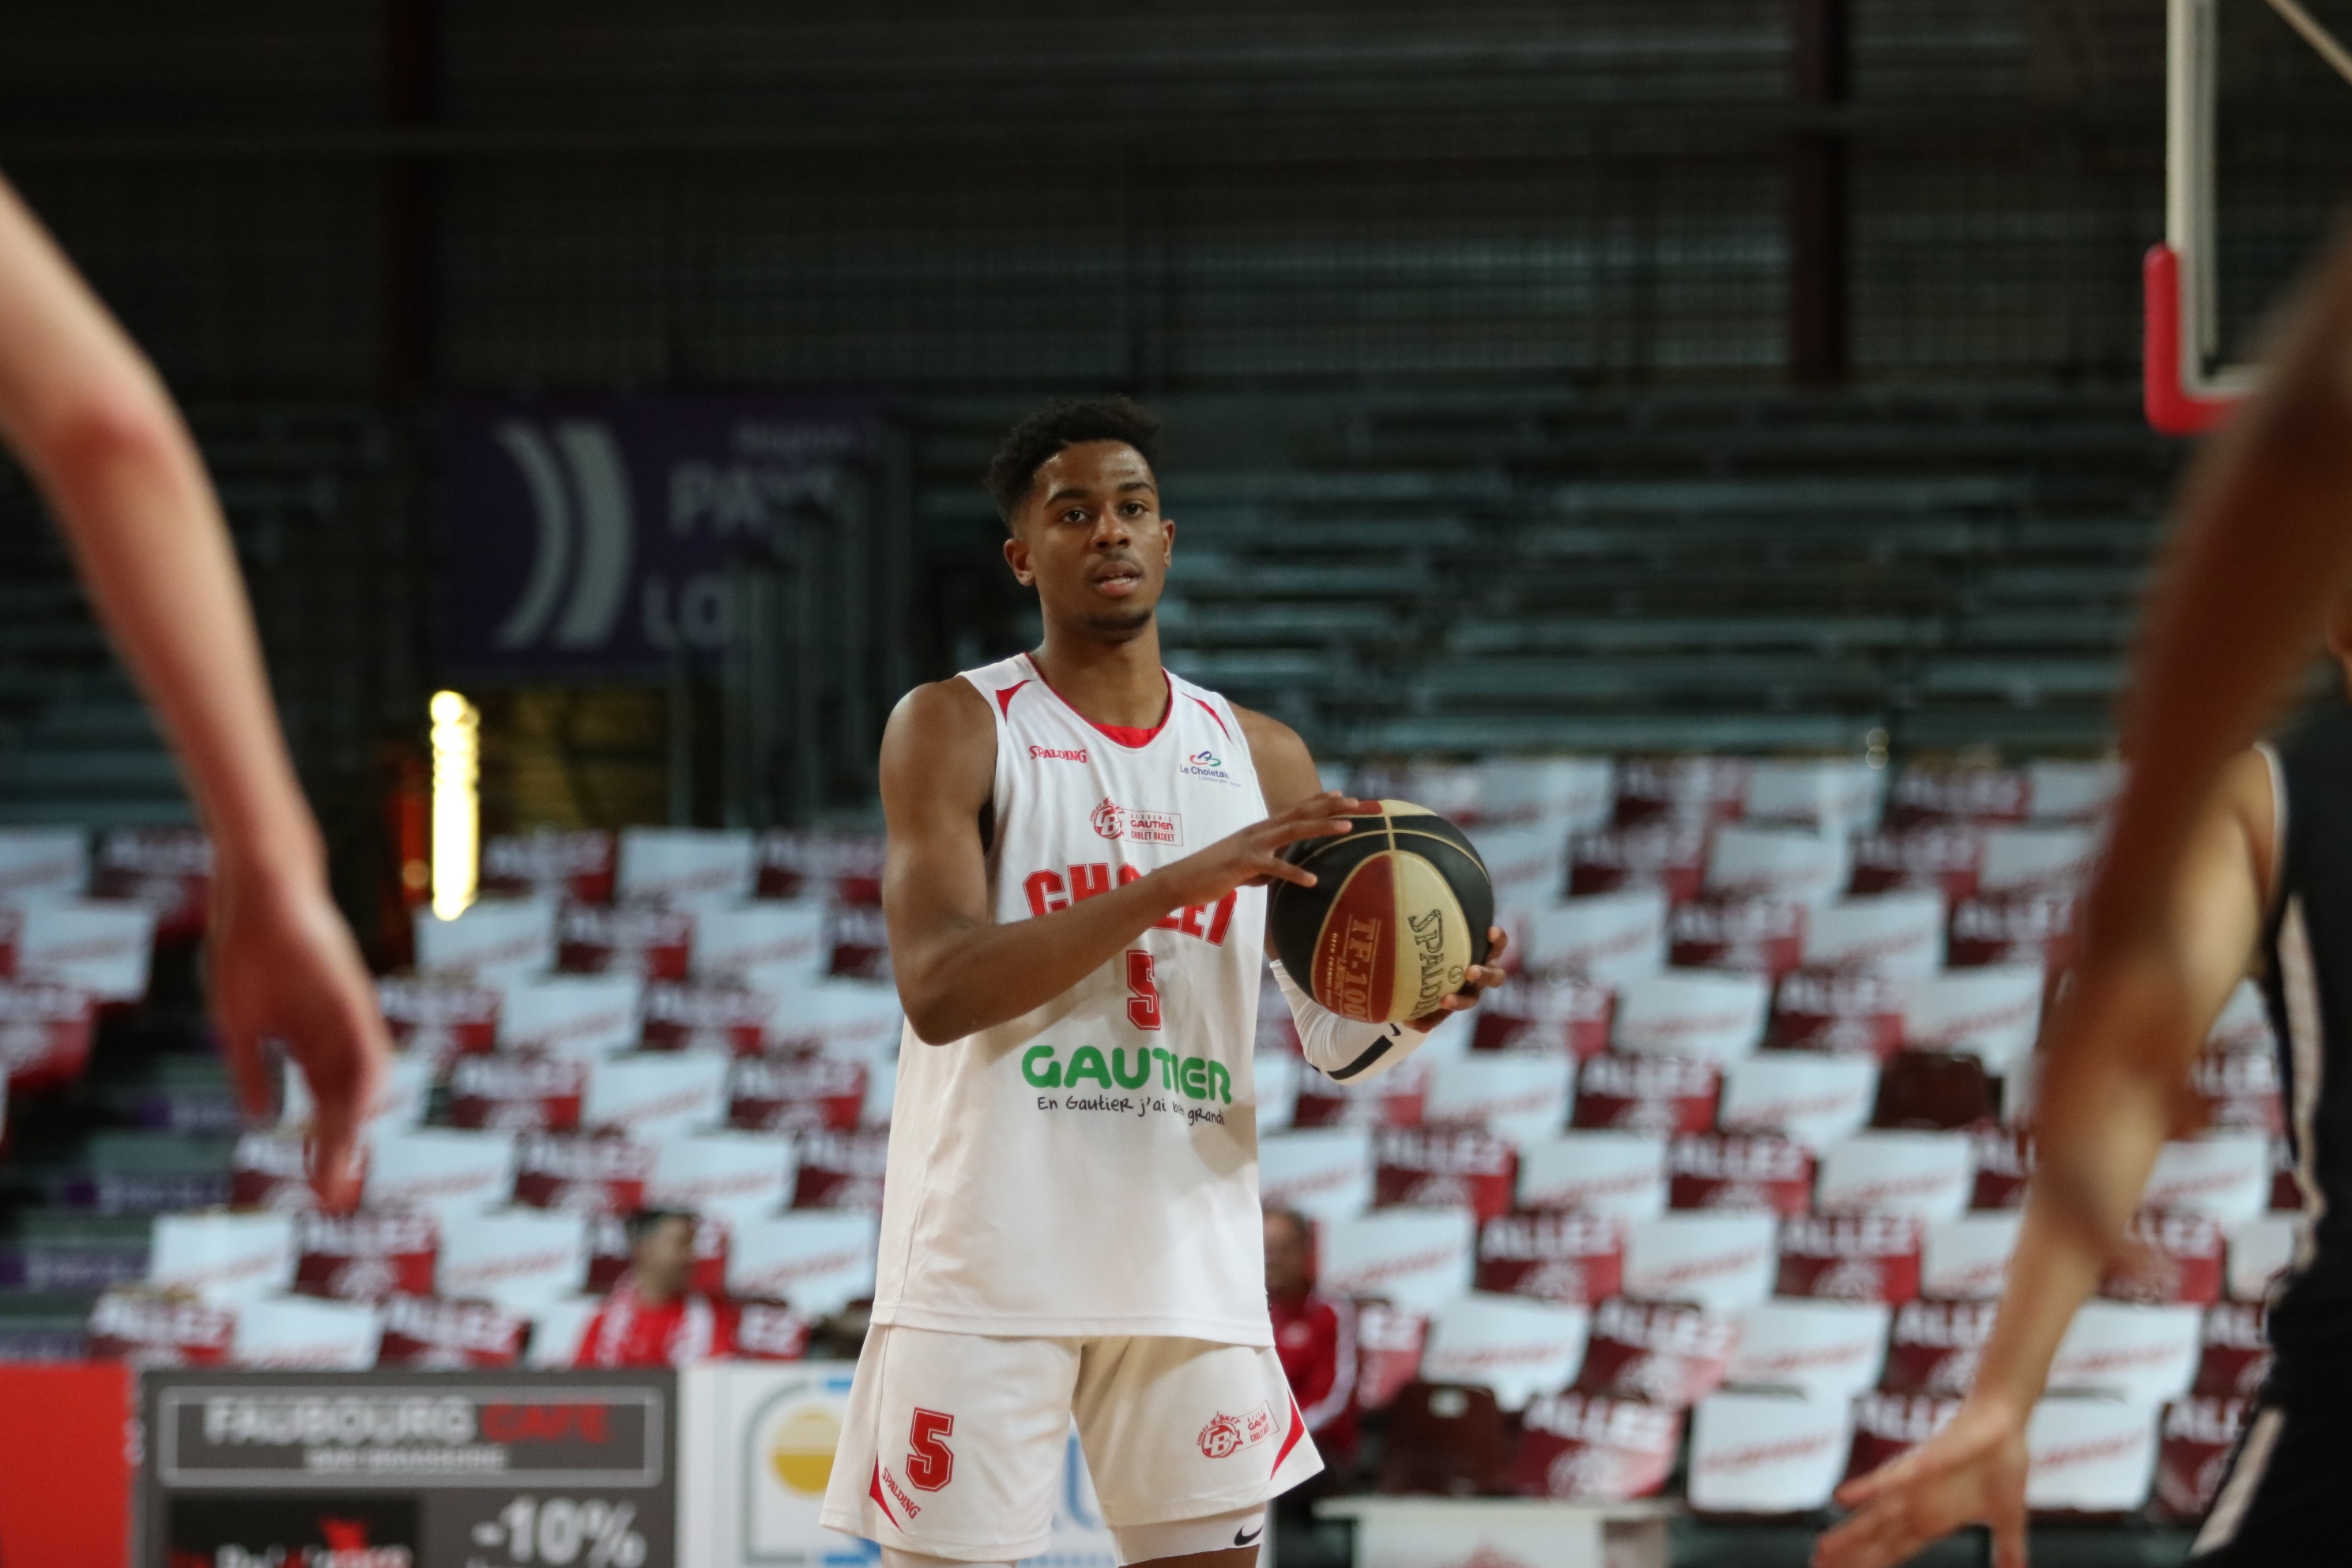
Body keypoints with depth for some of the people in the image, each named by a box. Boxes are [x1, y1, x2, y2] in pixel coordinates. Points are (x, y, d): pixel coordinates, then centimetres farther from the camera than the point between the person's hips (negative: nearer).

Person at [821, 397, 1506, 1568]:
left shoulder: (1260, 759, 11)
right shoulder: (958, 729, -2)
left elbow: (1334, 1040, 13)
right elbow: (937, 988, -16)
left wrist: (1420, 1000, -12)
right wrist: (1179, 883, -23)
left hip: (1193, 1276, 4)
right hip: (990, 1272, -4)